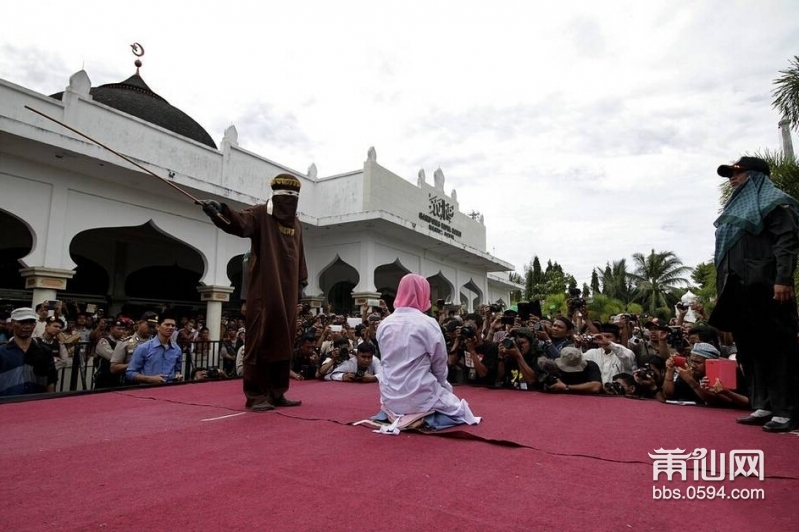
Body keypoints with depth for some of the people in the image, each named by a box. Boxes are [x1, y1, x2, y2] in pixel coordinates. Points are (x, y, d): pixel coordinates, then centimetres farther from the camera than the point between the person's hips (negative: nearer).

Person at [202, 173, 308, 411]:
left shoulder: (296, 224, 17)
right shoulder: (260, 214, -2)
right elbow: (239, 223, -23)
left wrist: (302, 281, 19)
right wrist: (220, 210, -42)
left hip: (287, 292, 7)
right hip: (263, 291, -6)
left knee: (284, 343, 10)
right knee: (260, 341, -4)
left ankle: (277, 393, 20)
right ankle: (256, 395, 5)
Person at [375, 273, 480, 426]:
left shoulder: (384, 324, 0)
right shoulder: (428, 323, -13)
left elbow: (384, 362, 9)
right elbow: (440, 364, -3)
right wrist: (442, 384, 16)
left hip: (390, 399, 5)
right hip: (420, 398, -5)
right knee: (458, 408, 23)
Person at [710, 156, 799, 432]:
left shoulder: (774, 202, 3)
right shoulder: (737, 208, 26)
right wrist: (722, 289, 18)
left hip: (766, 286, -8)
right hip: (739, 288, 8)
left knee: (776, 346, -6)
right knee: (749, 347, 6)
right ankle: (763, 406, 11)